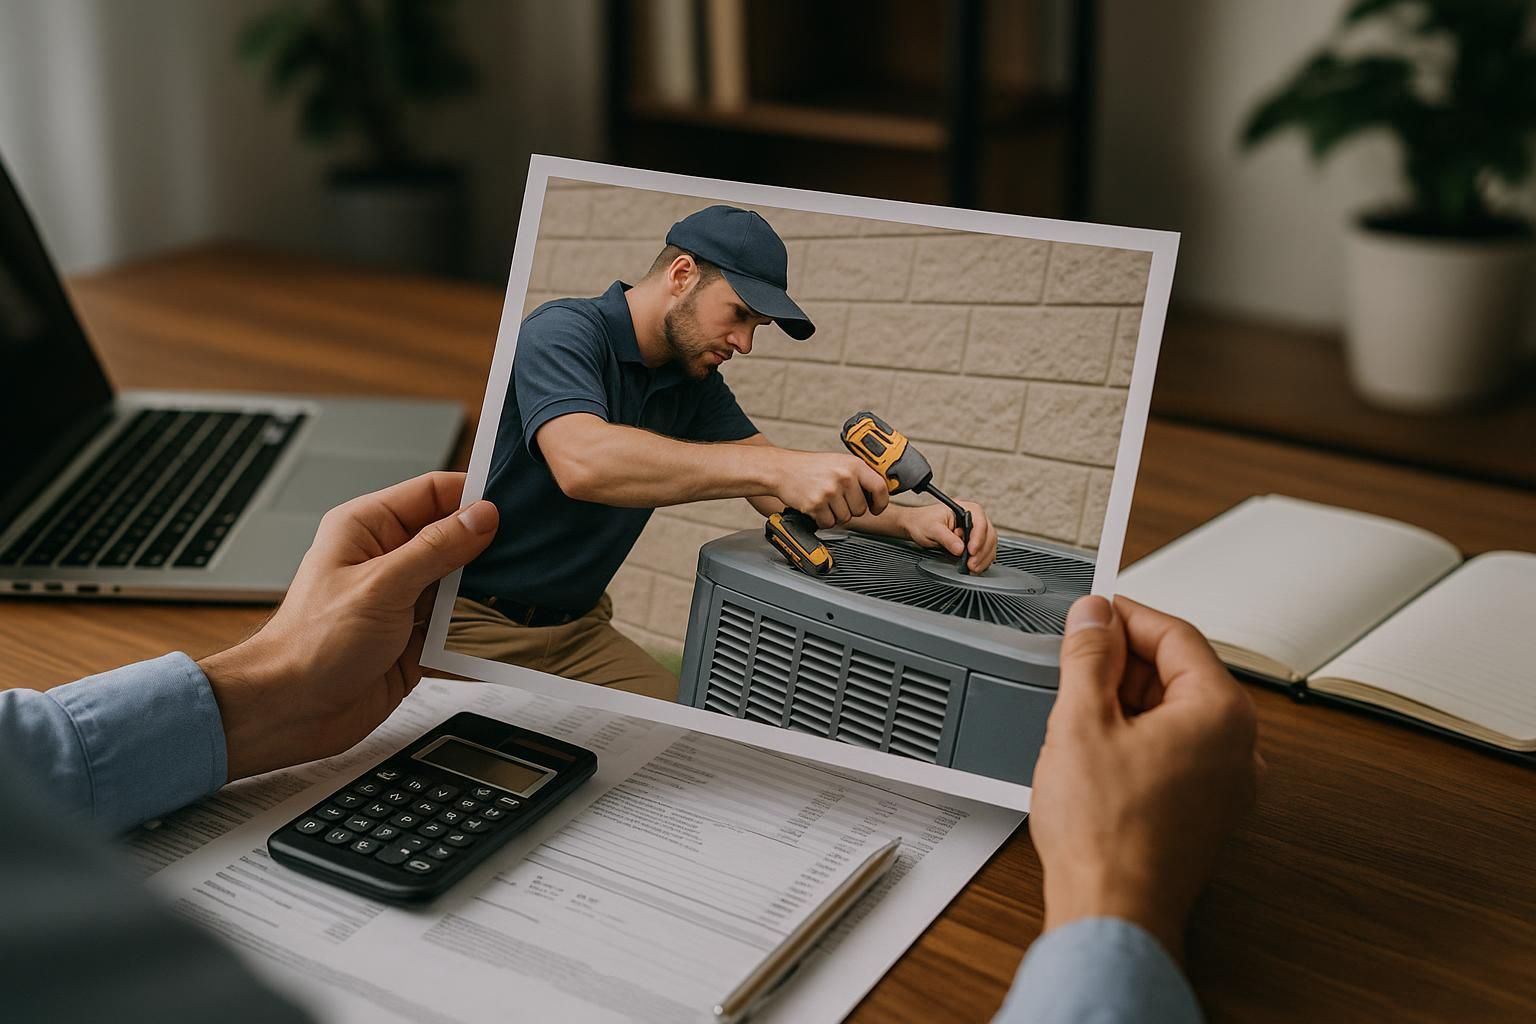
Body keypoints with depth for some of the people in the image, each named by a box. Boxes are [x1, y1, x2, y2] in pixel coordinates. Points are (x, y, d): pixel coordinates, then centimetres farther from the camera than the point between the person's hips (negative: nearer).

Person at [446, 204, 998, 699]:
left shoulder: (695, 383, 7)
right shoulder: (564, 332, -18)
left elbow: (776, 491, 4)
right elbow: (581, 462, -38)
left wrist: (907, 520, -16)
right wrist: (777, 467, -44)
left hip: (578, 625, 7)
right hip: (472, 620, -7)